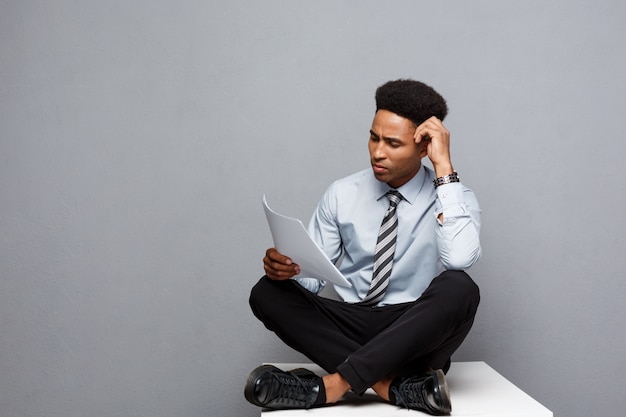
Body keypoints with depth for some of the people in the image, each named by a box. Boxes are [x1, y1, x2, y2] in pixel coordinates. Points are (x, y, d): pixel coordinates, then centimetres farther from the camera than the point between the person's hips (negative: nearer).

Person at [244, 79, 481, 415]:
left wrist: (444, 167, -23)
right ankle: (396, 384, -29)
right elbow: (315, 274, 4)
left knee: (459, 289, -33)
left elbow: (459, 259, -27)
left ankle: (335, 384, -29)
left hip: (417, 332, -2)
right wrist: (286, 267, -20)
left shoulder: (453, 198, -5)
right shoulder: (341, 194, 4)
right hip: (349, 325, 3)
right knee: (268, 292, -21)